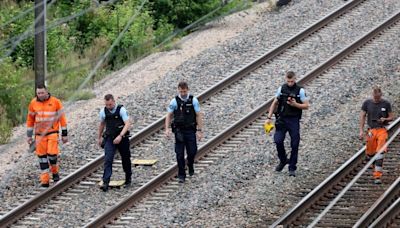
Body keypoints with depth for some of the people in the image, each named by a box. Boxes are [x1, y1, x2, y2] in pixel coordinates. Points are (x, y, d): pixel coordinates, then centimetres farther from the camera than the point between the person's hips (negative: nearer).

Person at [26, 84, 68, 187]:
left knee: (52, 153, -15)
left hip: (52, 132, -3)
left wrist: (64, 134, 1)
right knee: (42, 156, 1)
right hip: (39, 134, 3)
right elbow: (30, 120, 12)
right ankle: (45, 180, 8)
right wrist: (29, 136, 11)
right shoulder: (33, 103, 2)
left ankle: (55, 172, 13)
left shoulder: (55, 102, -5)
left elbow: (62, 118, 1)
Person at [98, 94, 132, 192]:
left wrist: (120, 136, -32)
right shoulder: (103, 111, 0)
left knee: (125, 159, 13)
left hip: (122, 139, -2)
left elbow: (127, 124, -20)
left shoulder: (121, 110, -13)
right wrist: (100, 138, 24)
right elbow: (102, 124, 17)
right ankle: (106, 183, -19)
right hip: (109, 139, 2)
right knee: (108, 160, -13)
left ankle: (128, 179, 35)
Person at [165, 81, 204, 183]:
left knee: (192, 151, 0)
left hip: (190, 130, 0)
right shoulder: (174, 101, -2)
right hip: (179, 131, 0)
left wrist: (199, 130, -6)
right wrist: (167, 129, -9)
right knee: (179, 154, -1)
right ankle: (181, 175, 8)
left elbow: (198, 116, -1)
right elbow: (169, 116, 2)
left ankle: (190, 165, 33)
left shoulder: (193, 100, -3)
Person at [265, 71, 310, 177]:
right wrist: (269, 117, 6)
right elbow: (274, 103, 11)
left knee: (294, 144, -1)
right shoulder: (281, 89, 4)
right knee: (278, 141, -9)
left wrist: (295, 104, -19)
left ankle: (292, 168, 10)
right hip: (282, 119, 2)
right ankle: (283, 160, 16)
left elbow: (306, 105, -3)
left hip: (294, 120, -2)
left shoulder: (300, 91, -4)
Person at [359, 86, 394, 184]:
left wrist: (385, 119, -14)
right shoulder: (367, 103, 3)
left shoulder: (386, 104, 1)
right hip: (371, 130, 2)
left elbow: (391, 117, 8)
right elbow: (362, 116, 7)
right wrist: (361, 130, 0)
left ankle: (377, 176, -16)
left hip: (382, 130, -2)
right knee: (370, 153, 4)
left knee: (380, 153, -14)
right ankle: (375, 168, 35)